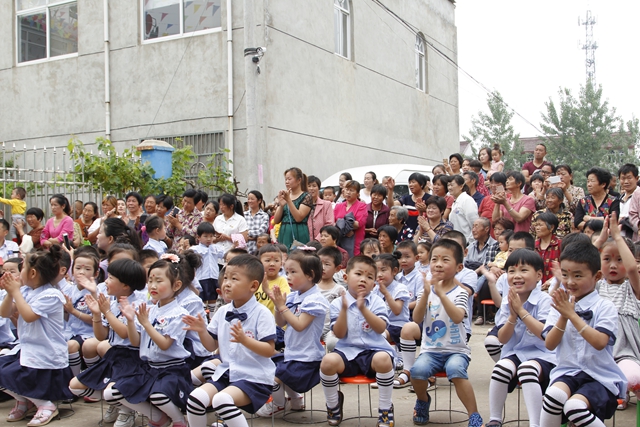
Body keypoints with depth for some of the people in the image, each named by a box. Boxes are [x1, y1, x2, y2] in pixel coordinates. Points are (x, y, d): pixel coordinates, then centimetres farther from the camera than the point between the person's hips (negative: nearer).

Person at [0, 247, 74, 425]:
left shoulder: (51, 295, -17)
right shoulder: (25, 291, 7)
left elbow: (29, 316, -26)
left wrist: (16, 291, -16)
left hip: (47, 357, -9)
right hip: (27, 349, 9)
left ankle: (46, 405, -1)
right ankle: (23, 401, 22)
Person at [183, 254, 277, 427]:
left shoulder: (262, 314, -11)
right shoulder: (222, 312, 7)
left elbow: (269, 351, -14)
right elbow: (212, 346, 14)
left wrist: (244, 340, -29)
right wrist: (202, 331, -5)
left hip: (254, 377, -6)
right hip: (225, 373, 6)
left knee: (222, 399, -29)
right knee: (195, 398, -16)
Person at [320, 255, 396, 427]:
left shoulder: (376, 301, 4)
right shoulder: (337, 303, 3)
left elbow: (381, 328, -11)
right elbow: (340, 334, -6)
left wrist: (363, 309, -21)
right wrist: (344, 309, -18)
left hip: (374, 349, 0)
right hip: (347, 351, 1)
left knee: (383, 359, -36)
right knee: (328, 361, -30)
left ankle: (385, 409, -11)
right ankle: (333, 405, 1)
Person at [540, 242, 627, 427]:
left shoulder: (605, 307, -4)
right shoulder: (560, 306, 7)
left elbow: (600, 342, -19)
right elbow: (550, 344, -1)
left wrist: (572, 315, -19)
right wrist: (563, 317, -14)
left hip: (600, 376, -3)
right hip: (567, 371, 3)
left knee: (574, 406, -30)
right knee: (554, 394, -30)